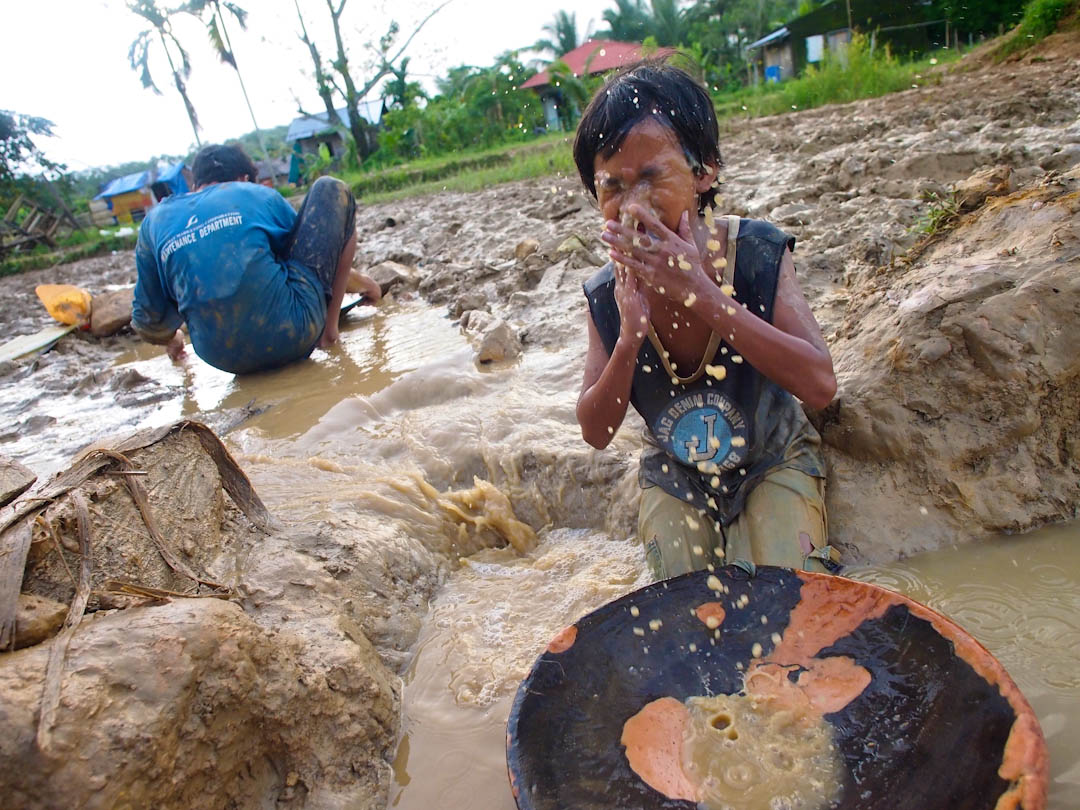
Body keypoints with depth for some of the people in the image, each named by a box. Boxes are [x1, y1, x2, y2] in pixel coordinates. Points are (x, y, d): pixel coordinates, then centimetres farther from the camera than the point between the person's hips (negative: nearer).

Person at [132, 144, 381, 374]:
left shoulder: (155, 219, 12)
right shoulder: (259, 195, 7)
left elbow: (148, 320, 14)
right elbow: (314, 247, 22)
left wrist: (171, 340, 37)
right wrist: (358, 280, 41)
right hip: (292, 336, -3)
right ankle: (330, 325, 8)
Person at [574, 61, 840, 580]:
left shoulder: (758, 253, -22)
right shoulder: (608, 294, -17)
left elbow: (820, 385, -33)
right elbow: (596, 432, -15)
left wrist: (702, 294, -40)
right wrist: (629, 336, -34)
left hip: (772, 463, -1)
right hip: (675, 475, 2)